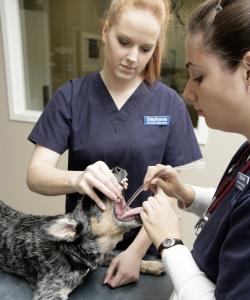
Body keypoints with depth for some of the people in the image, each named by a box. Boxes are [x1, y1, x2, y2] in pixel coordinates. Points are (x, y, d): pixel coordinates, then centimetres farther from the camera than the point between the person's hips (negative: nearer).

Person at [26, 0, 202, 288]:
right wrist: (77, 179, -35)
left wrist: (137, 250, -16)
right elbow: (36, 174, -14)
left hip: (145, 245, 0)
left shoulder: (170, 104, -9)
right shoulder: (70, 96, -9)